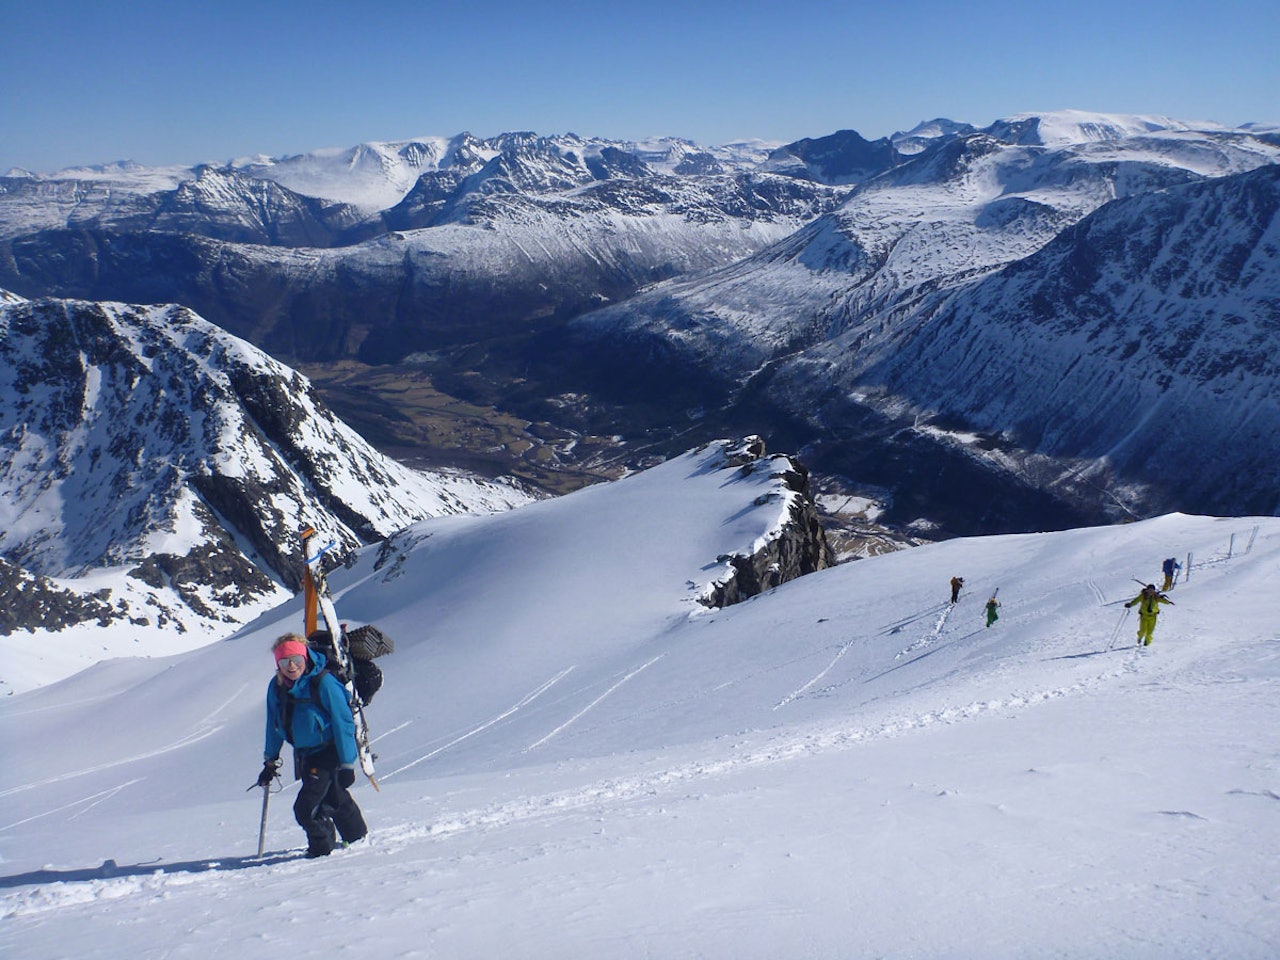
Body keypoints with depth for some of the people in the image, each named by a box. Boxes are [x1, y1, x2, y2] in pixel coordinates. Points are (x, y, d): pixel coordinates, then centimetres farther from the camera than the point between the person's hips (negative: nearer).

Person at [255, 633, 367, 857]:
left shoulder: (323, 683, -22)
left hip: (328, 753, -6)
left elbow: (343, 723, -18)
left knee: (306, 807, -10)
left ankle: (322, 847, 14)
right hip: (304, 754, 7)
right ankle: (357, 837, 40)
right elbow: (274, 726, 12)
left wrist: (347, 764, -16)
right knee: (334, 798, 20)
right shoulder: (277, 687, -3)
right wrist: (270, 760, 15)